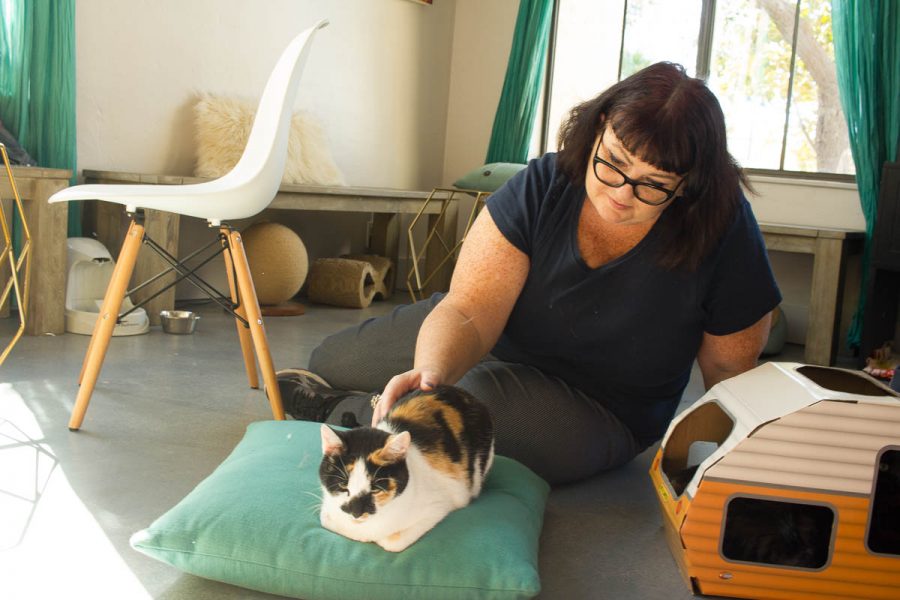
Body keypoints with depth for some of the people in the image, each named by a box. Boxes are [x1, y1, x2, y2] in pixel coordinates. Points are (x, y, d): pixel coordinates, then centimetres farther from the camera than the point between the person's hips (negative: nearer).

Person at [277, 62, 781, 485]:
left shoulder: (724, 235, -23)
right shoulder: (544, 186, -21)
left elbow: (728, 366, -9)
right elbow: (469, 311, -28)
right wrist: (431, 371, -46)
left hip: (598, 413, -2)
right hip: (491, 343, 3)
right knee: (329, 361, 8)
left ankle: (349, 415, -5)